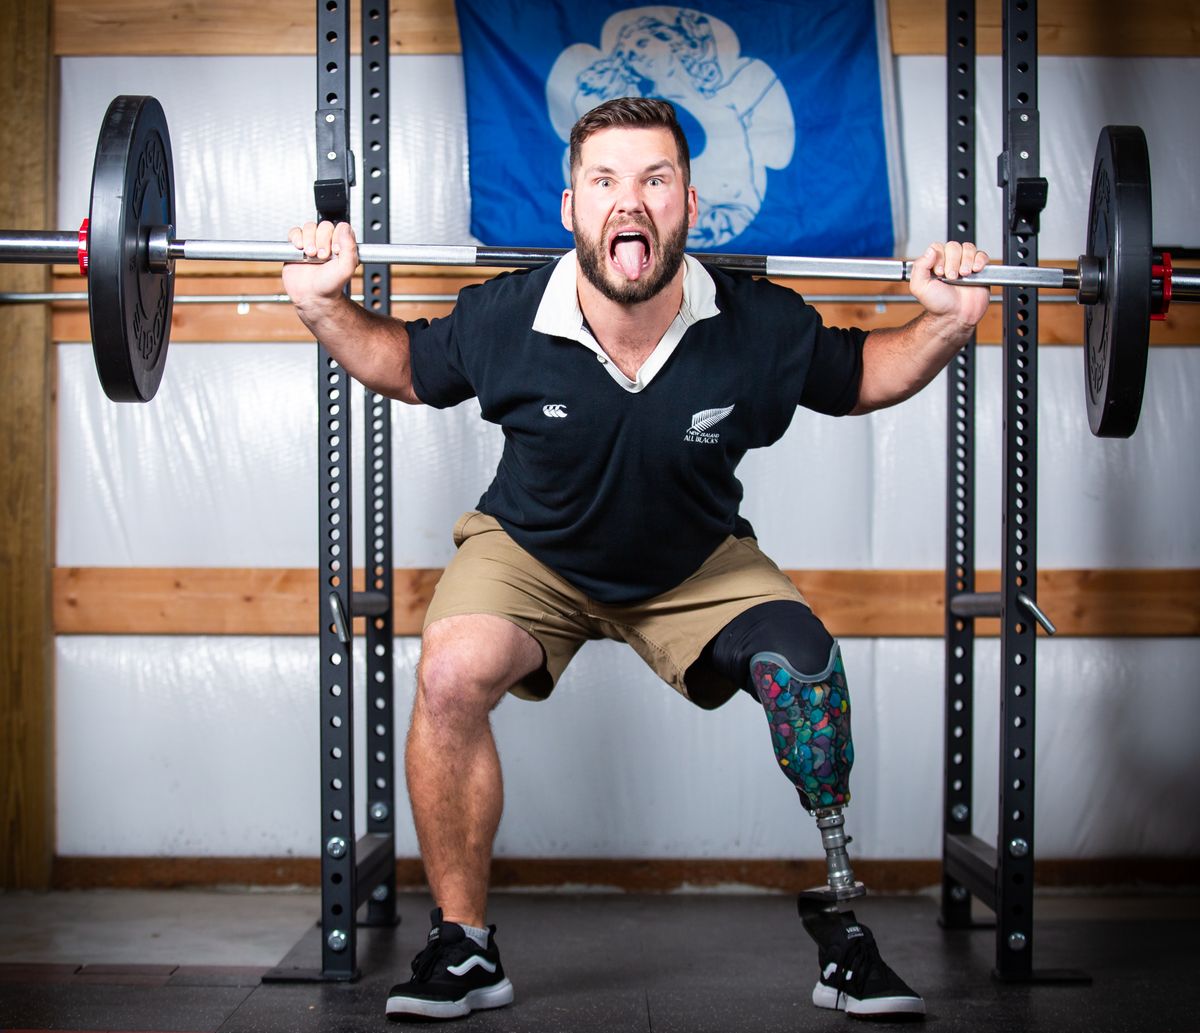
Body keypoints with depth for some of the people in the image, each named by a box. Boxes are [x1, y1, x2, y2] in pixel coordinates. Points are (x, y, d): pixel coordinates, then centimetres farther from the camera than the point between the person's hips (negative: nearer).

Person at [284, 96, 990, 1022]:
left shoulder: (762, 328, -22)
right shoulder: (504, 320, -22)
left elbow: (859, 379, -2)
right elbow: (407, 368, -1)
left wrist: (947, 324, -19)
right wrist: (326, 306, -18)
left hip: (698, 564, 1)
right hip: (532, 554, 0)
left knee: (806, 668, -25)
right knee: (451, 674, -30)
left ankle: (842, 936, -5)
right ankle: (463, 945, -11)